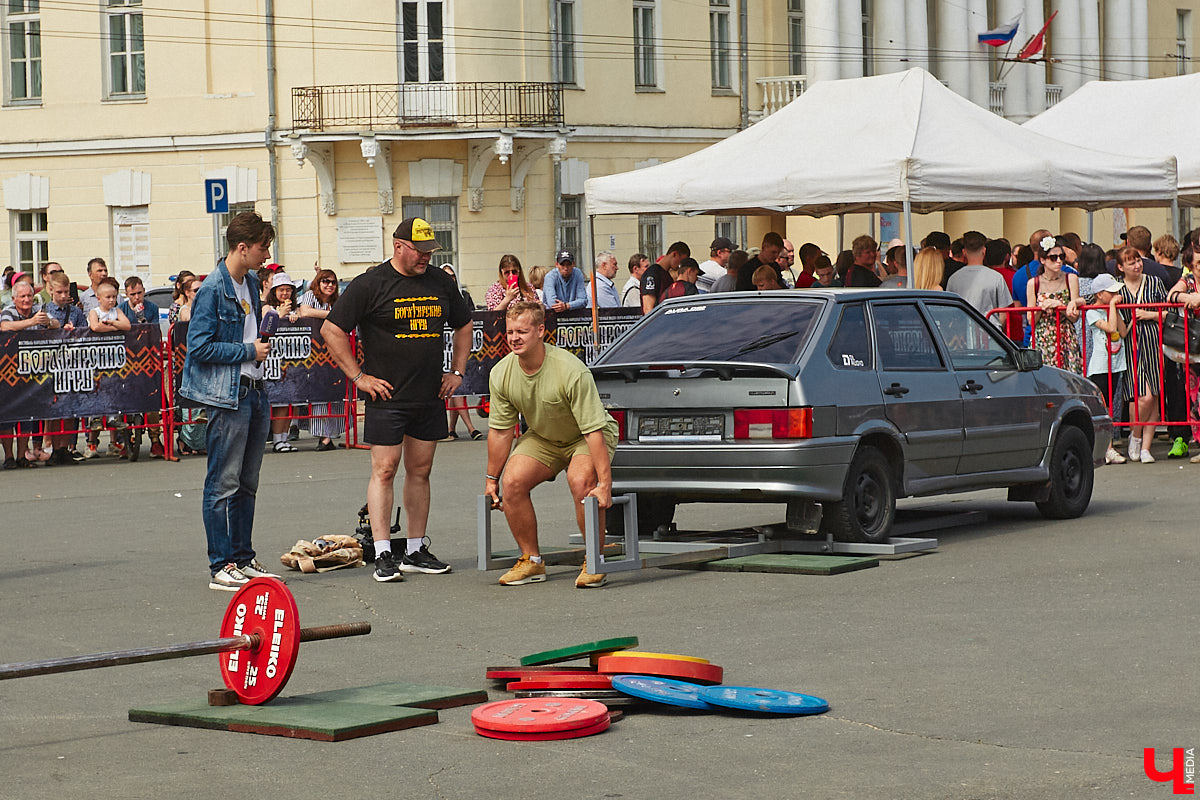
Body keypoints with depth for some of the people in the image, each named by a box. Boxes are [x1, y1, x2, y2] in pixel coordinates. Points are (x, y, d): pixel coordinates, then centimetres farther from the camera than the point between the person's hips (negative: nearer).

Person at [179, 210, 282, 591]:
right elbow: (199, 346, -18)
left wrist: (263, 342, 12)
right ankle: (221, 567, -1)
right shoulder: (212, 289, -14)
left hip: (254, 392, 9)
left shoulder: (252, 284, 14)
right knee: (223, 484, -4)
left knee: (246, 484, 13)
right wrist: (249, 351, -14)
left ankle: (243, 559, 20)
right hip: (227, 395, -9)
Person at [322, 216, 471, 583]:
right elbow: (331, 330, -6)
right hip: (387, 397, -5)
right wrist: (358, 376, -8)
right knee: (384, 470, -7)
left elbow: (463, 325, 25)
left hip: (430, 397, 5)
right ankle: (383, 555, -6)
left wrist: (457, 372, 14)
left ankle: (416, 551, 15)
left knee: (420, 471, 9)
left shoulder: (441, 283, 9)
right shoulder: (371, 284, -7)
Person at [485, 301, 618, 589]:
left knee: (582, 482, -32)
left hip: (584, 438, -5)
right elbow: (500, 430, -3)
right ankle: (532, 561, -2)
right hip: (542, 437, 5)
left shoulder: (571, 371, -32)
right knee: (513, 481, -19)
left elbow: (594, 430, -32)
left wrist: (604, 484, -36)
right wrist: (491, 479, 0)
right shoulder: (501, 374, -15)